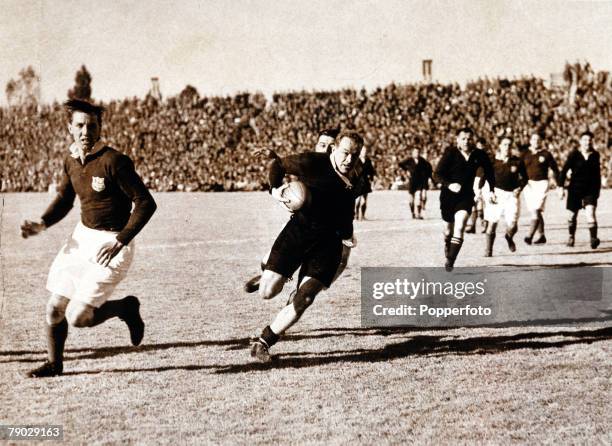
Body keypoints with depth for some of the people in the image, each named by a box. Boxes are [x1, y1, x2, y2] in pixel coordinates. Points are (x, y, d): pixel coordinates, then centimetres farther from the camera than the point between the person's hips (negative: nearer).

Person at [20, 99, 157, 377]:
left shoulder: (113, 161, -19)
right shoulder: (71, 161, 2)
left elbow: (145, 203, -19)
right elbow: (64, 198, 20)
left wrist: (120, 242, -24)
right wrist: (42, 225, 3)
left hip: (111, 244, -7)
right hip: (82, 238, 7)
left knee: (77, 318, -13)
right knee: (55, 308, 10)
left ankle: (126, 308, 13)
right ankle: (54, 364, 34)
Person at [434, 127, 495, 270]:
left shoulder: (479, 155, -4)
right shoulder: (450, 153, -12)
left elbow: (489, 171, 15)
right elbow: (437, 174, -13)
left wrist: (492, 190, 13)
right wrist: (449, 185, -29)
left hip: (466, 196, 0)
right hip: (448, 195, 0)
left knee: (459, 227, -20)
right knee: (449, 227, 17)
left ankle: (450, 261, -19)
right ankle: (447, 247, 51)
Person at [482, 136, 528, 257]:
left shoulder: (517, 162, 2)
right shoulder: (493, 161, 0)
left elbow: (524, 178, 12)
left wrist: (519, 188, -4)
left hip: (511, 194, 0)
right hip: (496, 193, 0)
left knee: (512, 225, -8)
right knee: (492, 223, -3)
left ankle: (509, 237, 28)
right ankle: (488, 250, 10)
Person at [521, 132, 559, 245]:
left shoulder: (546, 154, -1)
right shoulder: (525, 154, 7)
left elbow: (555, 170, 3)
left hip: (541, 183, -4)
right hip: (528, 184, 4)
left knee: (536, 210, -16)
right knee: (536, 212, 10)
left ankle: (530, 236, -23)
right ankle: (542, 236, 20)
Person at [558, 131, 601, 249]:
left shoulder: (595, 155, 5)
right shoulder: (574, 155, -5)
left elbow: (597, 173, 16)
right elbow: (564, 171, -5)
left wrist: (598, 188, 17)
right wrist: (561, 187, -10)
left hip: (591, 189, 1)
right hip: (575, 189, -1)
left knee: (590, 213, -16)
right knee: (573, 215, 11)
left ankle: (593, 238, -22)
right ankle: (571, 237, 30)